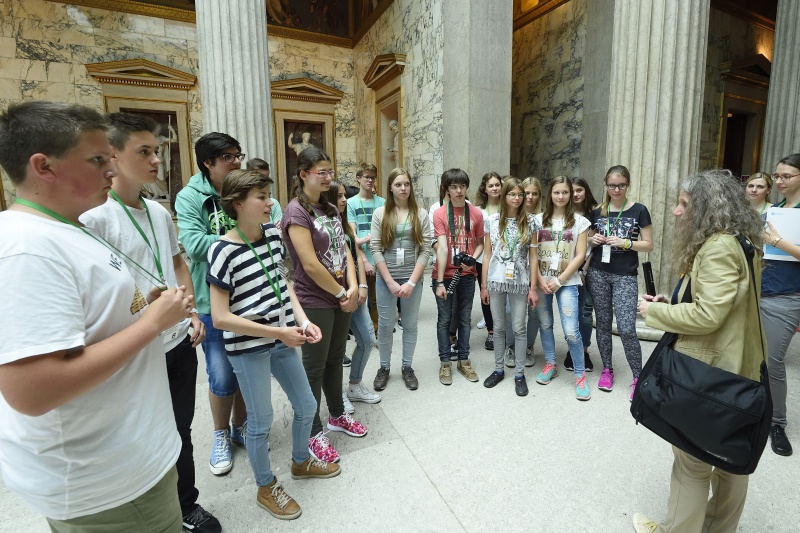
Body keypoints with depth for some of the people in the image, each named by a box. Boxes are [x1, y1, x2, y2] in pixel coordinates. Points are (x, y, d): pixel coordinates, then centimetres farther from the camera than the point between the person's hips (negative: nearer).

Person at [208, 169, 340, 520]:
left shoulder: (273, 233, -1)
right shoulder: (224, 251, -19)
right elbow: (220, 318, -20)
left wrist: (302, 320, -4)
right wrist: (278, 332, -21)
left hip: (281, 339, 6)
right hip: (248, 348, -6)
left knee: (306, 405, 18)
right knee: (261, 419, 11)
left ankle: (301, 462, 47)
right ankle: (266, 488, 38)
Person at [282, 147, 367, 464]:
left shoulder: (331, 209, 10)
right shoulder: (296, 212, -14)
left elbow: (344, 250, 6)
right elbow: (310, 264, -20)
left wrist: (353, 287, -8)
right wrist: (342, 293, -12)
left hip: (341, 299, 7)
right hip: (314, 302, -7)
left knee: (335, 360, 20)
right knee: (314, 367, 7)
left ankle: (337, 415, 39)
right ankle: (313, 432, 24)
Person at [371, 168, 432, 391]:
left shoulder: (421, 214, 0)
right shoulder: (380, 213, 0)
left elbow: (425, 250, -5)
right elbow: (375, 249, -5)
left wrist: (411, 282, -12)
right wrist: (390, 281, -11)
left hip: (412, 279, 0)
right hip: (385, 279, 0)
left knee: (410, 325, 11)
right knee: (385, 325, 9)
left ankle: (407, 367, 29)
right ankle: (384, 367, 28)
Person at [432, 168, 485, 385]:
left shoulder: (476, 214, 2)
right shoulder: (439, 214, -8)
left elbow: (480, 243, 10)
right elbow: (441, 248, -15)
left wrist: (473, 259, -12)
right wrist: (439, 281, -18)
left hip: (467, 275, 3)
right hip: (445, 275, -3)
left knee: (464, 319, 14)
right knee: (444, 319, 8)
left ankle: (463, 361, 29)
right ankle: (445, 363, 22)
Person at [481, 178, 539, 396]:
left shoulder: (530, 221, 1)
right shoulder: (492, 220, 2)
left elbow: (533, 256, 1)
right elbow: (487, 254, 3)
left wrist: (533, 287, -3)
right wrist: (483, 285, 2)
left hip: (520, 282, -1)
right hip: (496, 280, 1)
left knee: (519, 328, 6)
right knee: (499, 327, 12)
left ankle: (519, 374, 20)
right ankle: (498, 370, 26)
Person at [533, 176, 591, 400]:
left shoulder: (579, 221, 2)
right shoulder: (539, 219, 6)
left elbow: (580, 256, -4)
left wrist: (559, 281, -11)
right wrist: (540, 280, -8)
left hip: (567, 282, -2)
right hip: (542, 281, 3)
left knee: (571, 331, -9)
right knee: (545, 325, 11)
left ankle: (580, 374, 9)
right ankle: (550, 365, 29)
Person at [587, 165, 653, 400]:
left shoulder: (639, 210, -2)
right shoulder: (597, 211, 7)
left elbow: (649, 245, -2)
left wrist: (626, 243, -18)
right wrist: (593, 239, -6)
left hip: (625, 276, -3)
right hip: (598, 273, 3)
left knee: (626, 329, -8)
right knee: (603, 323, 10)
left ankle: (638, 376, 12)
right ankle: (607, 369, 25)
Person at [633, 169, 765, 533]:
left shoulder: (719, 247, -21)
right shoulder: (736, 243, 12)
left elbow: (707, 315, -26)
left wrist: (654, 311, -13)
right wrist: (671, 302, 6)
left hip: (710, 370, -10)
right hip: (732, 367, 10)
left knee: (692, 459, 6)